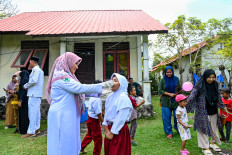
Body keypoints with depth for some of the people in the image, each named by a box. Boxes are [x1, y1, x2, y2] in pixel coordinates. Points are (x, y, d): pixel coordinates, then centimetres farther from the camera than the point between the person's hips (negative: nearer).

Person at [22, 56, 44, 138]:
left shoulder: (35, 69, -10)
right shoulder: (40, 70, 20)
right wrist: (28, 86, 11)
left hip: (34, 94, -10)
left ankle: (31, 131, -5)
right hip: (38, 94, 10)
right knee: (37, 111, 12)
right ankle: (37, 128, 19)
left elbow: (34, 81, -22)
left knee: (32, 112, -8)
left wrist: (25, 86, -7)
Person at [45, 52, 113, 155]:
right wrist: (103, 85, -19)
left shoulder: (66, 76, 16)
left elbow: (77, 91, 19)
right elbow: (79, 88, -22)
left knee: (70, 145, 13)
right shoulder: (60, 75, -13)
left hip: (68, 116, 9)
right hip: (61, 116, -9)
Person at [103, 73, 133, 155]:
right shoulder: (110, 96, 6)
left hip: (119, 130, -6)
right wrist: (107, 130, -2)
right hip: (109, 128, 7)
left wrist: (112, 132, -15)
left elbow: (121, 118, -18)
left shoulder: (123, 97, -15)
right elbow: (106, 113, 6)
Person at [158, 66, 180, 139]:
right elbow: (159, 90, -5)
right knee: (166, 118, 2)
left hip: (175, 101, 1)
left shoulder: (176, 79, 4)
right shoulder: (162, 80, -1)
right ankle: (169, 133, 17)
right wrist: (169, 94, -15)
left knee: (177, 116, 4)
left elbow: (180, 89, 9)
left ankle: (177, 128, 34)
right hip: (166, 102, -1)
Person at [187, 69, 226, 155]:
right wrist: (185, 107, -24)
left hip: (213, 111, 6)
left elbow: (218, 97, 15)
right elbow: (191, 97, -19)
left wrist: (223, 106, 24)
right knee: (204, 129, 5)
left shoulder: (215, 84, 0)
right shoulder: (199, 86, -18)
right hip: (203, 112, -6)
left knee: (214, 128, 20)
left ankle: (213, 142, 43)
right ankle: (205, 147, 21)